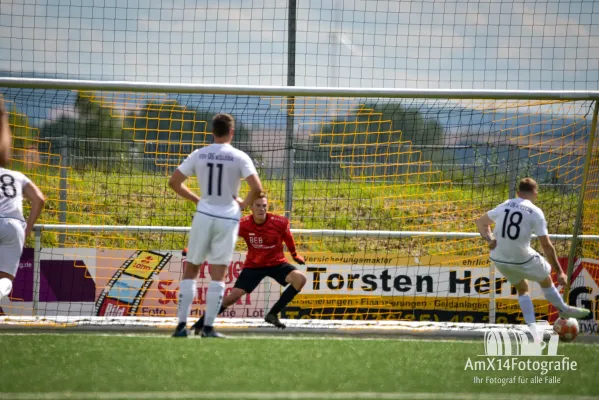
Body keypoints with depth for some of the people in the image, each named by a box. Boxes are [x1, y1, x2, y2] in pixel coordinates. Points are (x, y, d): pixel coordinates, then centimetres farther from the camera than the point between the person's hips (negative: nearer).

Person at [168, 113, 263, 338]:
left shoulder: (198, 155, 2)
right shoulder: (239, 157, -6)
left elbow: (174, 182, 5)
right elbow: (257, 189, -14)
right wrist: (244, 204, 4)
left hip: (204, 216, 2)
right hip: (228, 218, -2)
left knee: (190, 271, 10)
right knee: (218, 275, 4)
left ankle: (182, 324, 2)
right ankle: (208, 327, 0)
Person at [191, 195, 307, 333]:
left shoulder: (280, 223, -19)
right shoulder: (243, 224, -20)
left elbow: (288, 239, 2)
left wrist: (295, 255, 21)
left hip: (277, 263, 1)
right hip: (253, 265, -1)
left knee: (300, 279, -24)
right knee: (234, 296, -13)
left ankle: (273, 314, -13)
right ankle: (199, 324, 0)